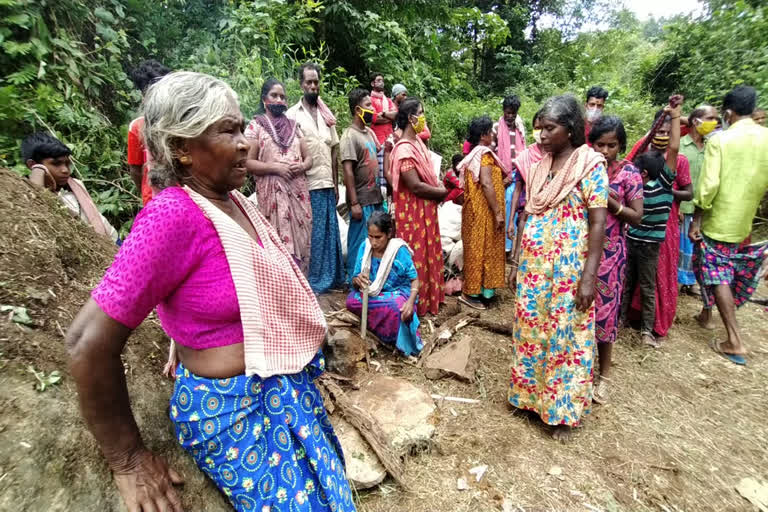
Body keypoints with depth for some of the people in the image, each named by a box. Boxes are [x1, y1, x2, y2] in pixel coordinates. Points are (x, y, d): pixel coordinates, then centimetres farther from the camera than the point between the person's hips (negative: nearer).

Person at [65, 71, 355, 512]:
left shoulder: (235, 201, -1)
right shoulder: (173, 215, -25)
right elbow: (90, 342, -23)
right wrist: (127, 459, -13)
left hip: (287, 388, 8)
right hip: (234, 410, -7)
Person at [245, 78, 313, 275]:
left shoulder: (293, 126, 18)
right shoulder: (256, 125, 4)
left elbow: (308, 157, 17)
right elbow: (247, 162, -3)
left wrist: (302, 166, -5)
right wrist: (275, 167, -14)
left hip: (298, 192, 5)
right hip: (272, 193, -4)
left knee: (301, 239, 3)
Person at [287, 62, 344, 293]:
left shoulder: (327, 115, 14)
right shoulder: (292, 115, 0)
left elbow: (334, 151, 14)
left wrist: (336, 183, 10)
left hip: (327, 185, 5)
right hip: (306, 186, -5)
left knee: (330, 232, 10)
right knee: (310, 235, 1)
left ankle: (331, 276, 24)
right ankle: (312, 280, 13)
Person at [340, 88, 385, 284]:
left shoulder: (370, 132, 13)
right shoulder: (350, 136, -11)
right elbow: (348, 171, -16)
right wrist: (354, 203, -19)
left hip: (376, 197, 8)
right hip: (362, 200, -8)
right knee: (360, 243, 1)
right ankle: (354, 281, 14)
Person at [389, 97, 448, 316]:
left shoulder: (417, 141, 8)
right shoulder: (404, 149, -22)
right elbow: (415, 186, -25)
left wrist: (440, 187, -1)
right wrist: (443, 192, -13)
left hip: (426, 209, 10)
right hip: (413, 210, -10)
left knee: (427, 253, 18)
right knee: (416, 255, 3)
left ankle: (428, 296, 34)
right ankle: (416, 303, 18)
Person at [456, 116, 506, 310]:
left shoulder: (473, 155, 14)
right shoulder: (484, 154, -15)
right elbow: (486, 184, -24)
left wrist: (502, 181, 21)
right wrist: (498, 212, -22)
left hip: (475, 209, 10)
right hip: (484, 212, -10)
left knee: (477, 248, 15)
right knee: (482, 249, -3)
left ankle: (473, 288, 26)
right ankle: (470, 292, 5)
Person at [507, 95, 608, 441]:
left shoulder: (590, 163, -8)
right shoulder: (538, 163, 9)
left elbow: (598, 222, -12)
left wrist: (589, 276, -16)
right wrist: (516, 262, 10)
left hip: (568, 268, -5)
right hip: (533, 265, 6)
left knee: (566, 337, 6)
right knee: (530, 331, 13)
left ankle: (563, 411, 23)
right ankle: (530, 394, 33)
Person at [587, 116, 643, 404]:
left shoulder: (628, 172, -4)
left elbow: (637, 218, -4)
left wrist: (611, 202, -18)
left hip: (609, 251, -2)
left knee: (604, 309, 4)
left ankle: (604, 372, 22)